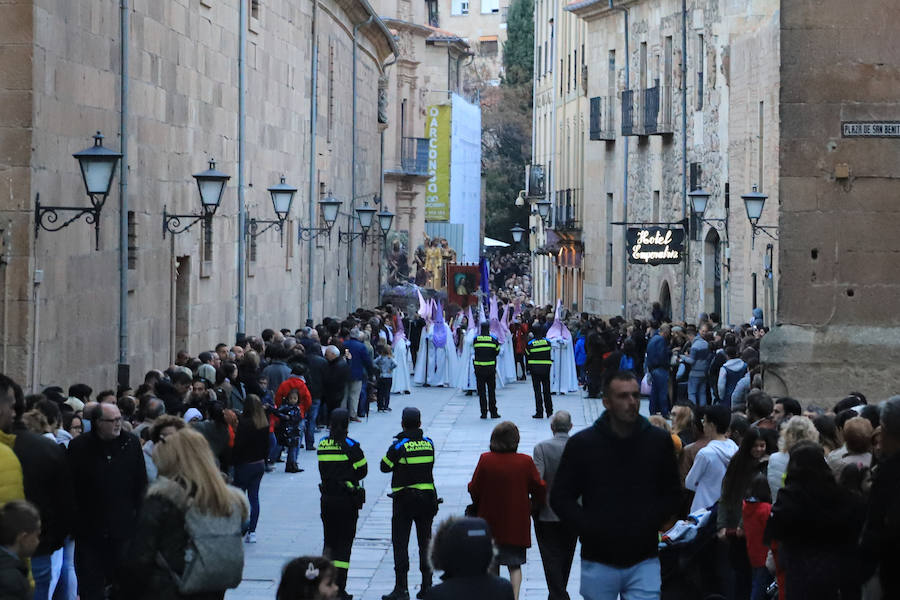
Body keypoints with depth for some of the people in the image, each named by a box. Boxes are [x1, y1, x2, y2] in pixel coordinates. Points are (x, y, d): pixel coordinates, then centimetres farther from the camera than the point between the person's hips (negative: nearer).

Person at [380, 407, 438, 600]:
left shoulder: (399, 445, -12)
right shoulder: (428, 443, 1)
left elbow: (385, 467, -5)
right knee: (425, 543, 13)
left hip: (404, 499, -4)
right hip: (427, 496, 4)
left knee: (400, 544, 0)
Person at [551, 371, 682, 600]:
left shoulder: (659, 441, 2)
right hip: (599, 562, 0)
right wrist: (590, 528, -11)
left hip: (644, 561, 0)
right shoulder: (582, 444, -1)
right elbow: (560, 497, 3)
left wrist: (650, 523, -6)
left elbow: (673, 494, 11)